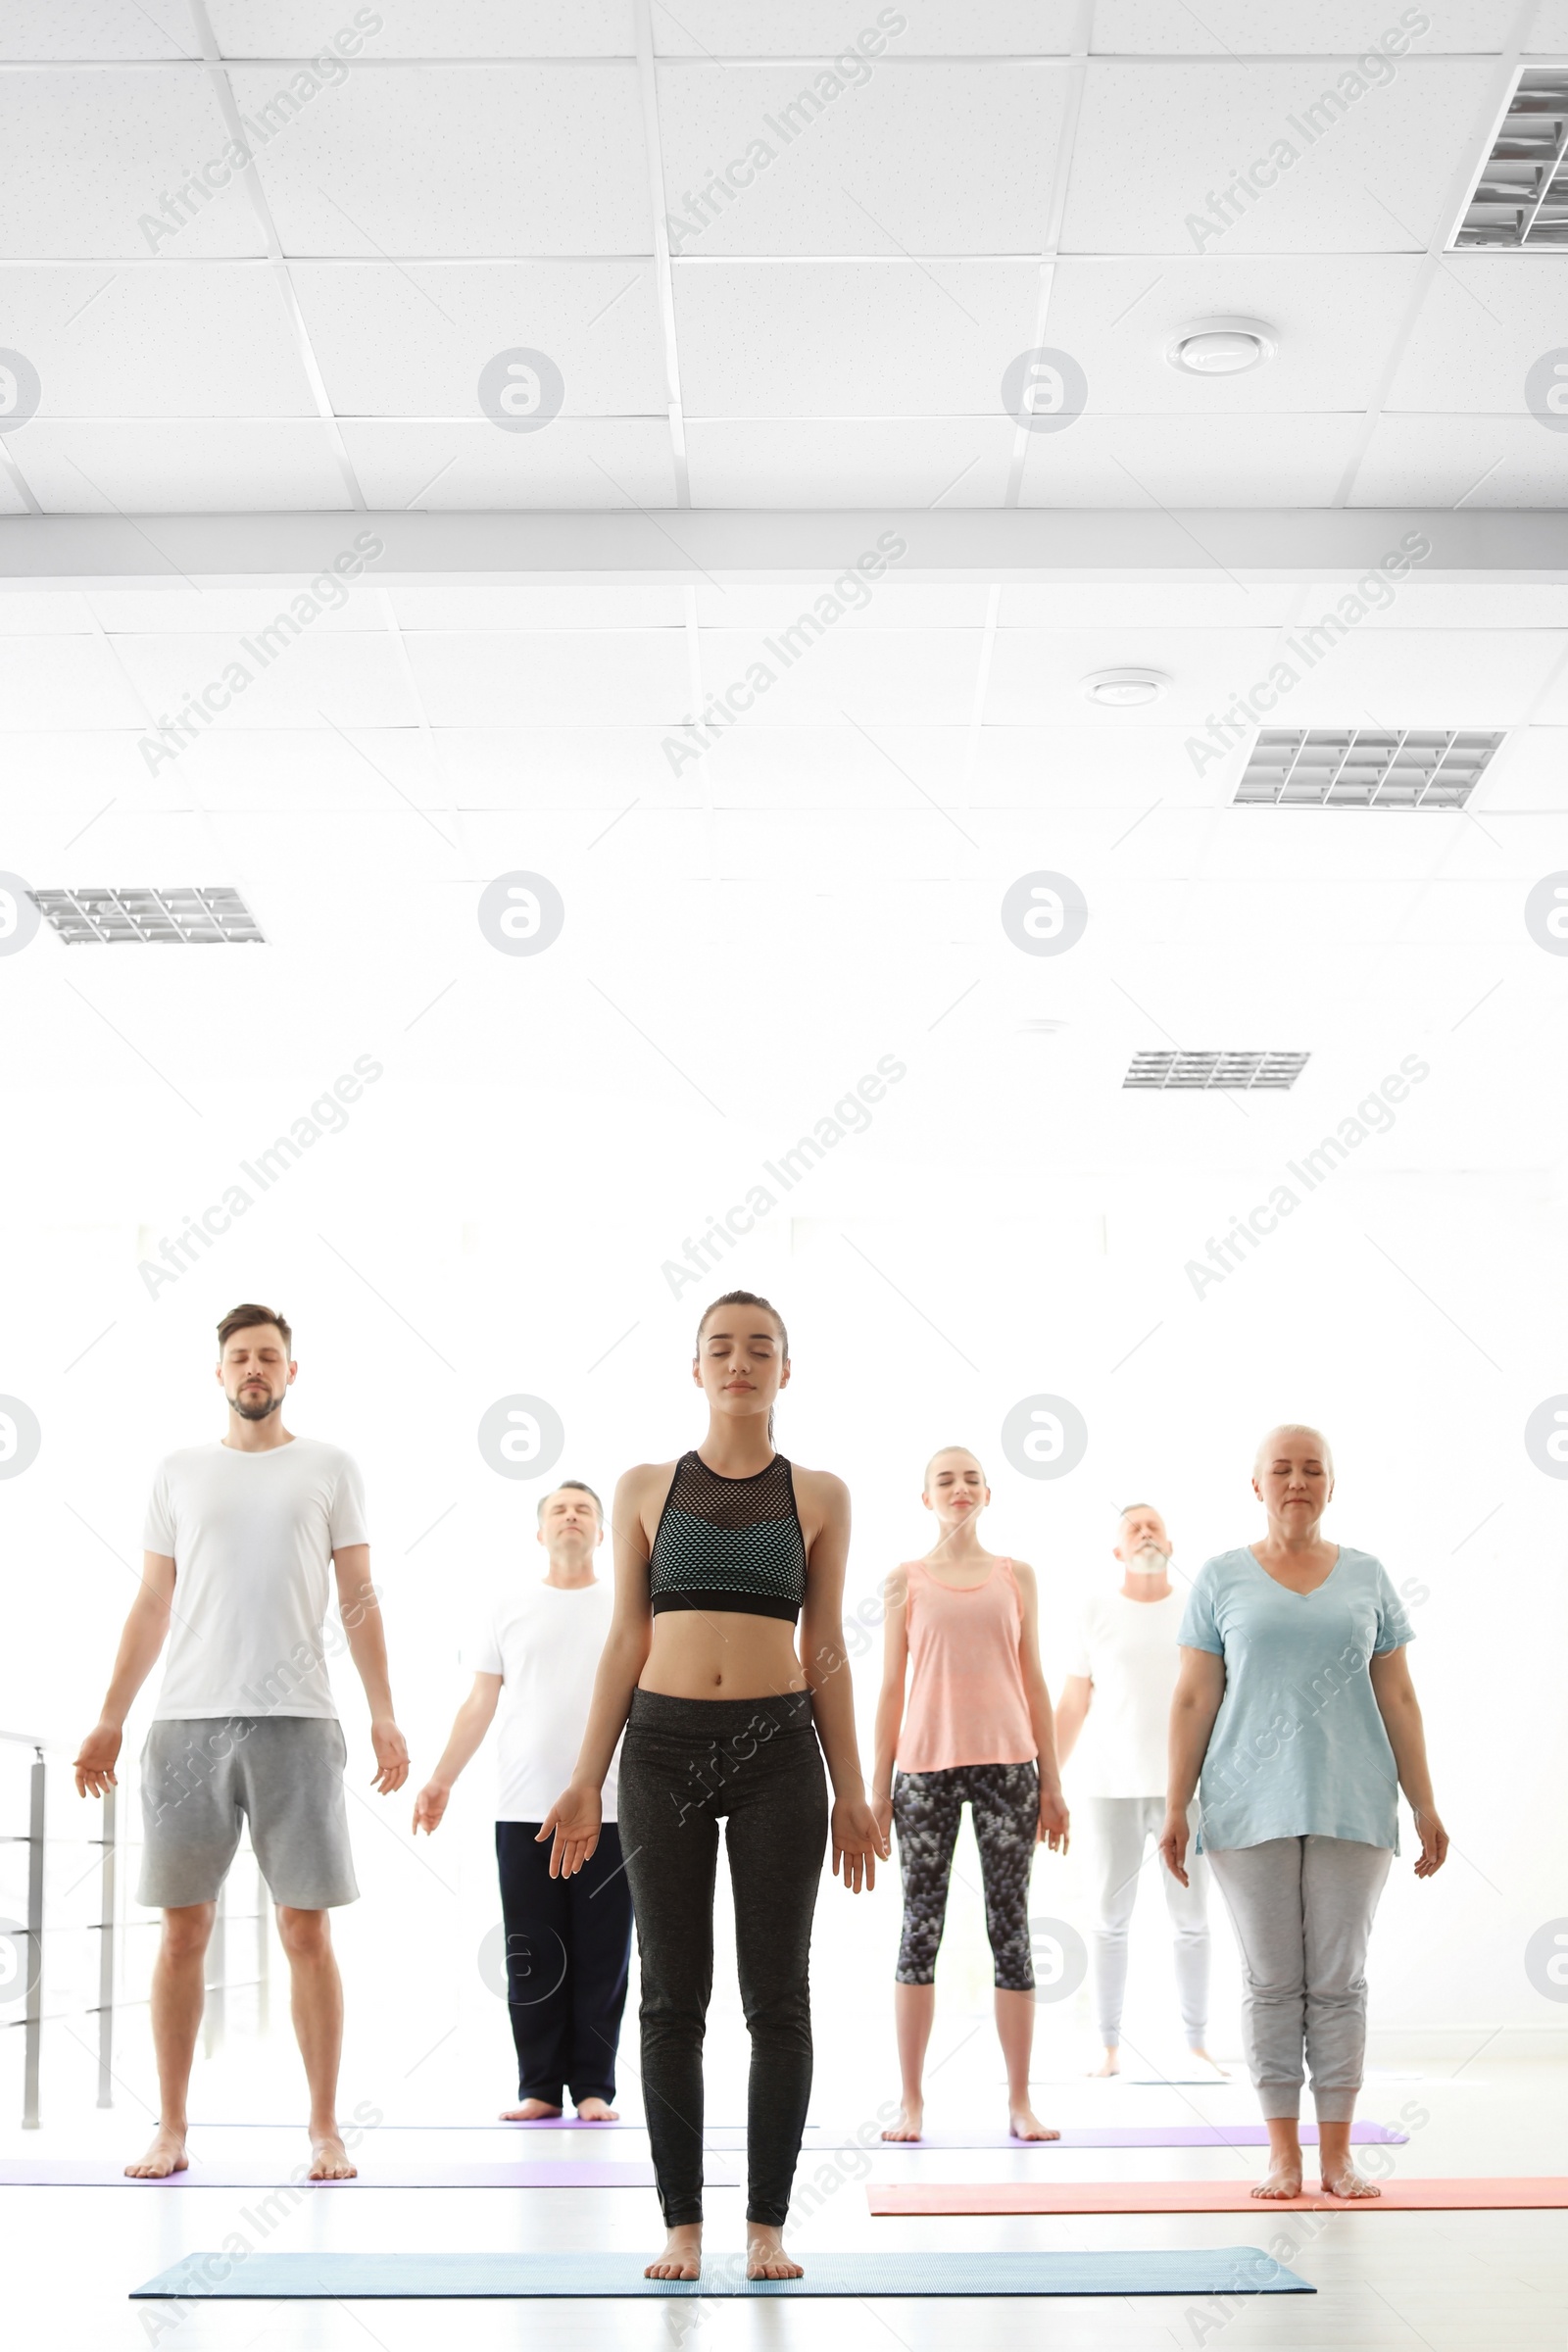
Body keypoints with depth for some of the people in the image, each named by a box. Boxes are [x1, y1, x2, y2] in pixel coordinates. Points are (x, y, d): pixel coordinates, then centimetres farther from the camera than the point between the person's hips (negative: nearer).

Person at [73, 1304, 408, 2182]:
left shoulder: (329, 1468, 9)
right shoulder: (180, 1472, 13)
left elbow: (360, 1601, 6)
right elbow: (152, 1608, 14)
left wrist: (384, 1714, -4)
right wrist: (110, 1721, 7)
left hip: (296, 1720, -2)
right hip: (188, 1718, 2)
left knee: (307, 1927, -1)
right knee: (184, 1928, 3)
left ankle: (326, 2129, 7)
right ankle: (172, 2131, 12)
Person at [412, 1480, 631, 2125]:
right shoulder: (511, 1607, 10)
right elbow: (480, 1705, 11)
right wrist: (440, 1779, 5)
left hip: (608, 1809, -1)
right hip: (523, 1810, 1)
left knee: (601, 1955, 1)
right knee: (532, 1957, 2)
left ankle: (594, 2086, 9)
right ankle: (539, 2085, 10)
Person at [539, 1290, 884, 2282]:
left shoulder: (820, 1496, 7)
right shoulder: (646, 1489, 7)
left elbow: (827, 1650, 8)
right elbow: (627, 1640, 8)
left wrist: (852, 1791, 5)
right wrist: (586, 1780, 3)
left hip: (779, 1750, 0)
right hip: (665, 1748, 0)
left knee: (778, 1996, 1)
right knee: (673, 1996, 3)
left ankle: (768, 2226, 10)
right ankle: (683, 2225, 11)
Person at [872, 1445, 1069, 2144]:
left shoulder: (1016, 1577, 9)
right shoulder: (906, 1581, 6)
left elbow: (1034, 1683, 10)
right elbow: (891, 1686, 5)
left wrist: (1052, 1781, 6)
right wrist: (878, 1783, 1)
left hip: (1007, 1763, 1)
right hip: (927, 1766, -1)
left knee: (1011, 1927, 2)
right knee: (920, 1927, 2)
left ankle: (1020, 2101, 7)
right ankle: (912, 2099, 9)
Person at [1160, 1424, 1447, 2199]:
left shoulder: (1366, 1577, 9)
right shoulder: (1222, 1578, 5)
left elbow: (1397, 1699, 9)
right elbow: (1193, 1699, 3)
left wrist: (1424, 1807, 5)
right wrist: (1176, 1807, -2)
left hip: (1350, 1807, 1)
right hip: (1251, 1808, -1)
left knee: (1340, 1981, 2)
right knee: (1271, 1983, 1)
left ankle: (1337, 2154, 8)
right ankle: (1282, 2154, 8)